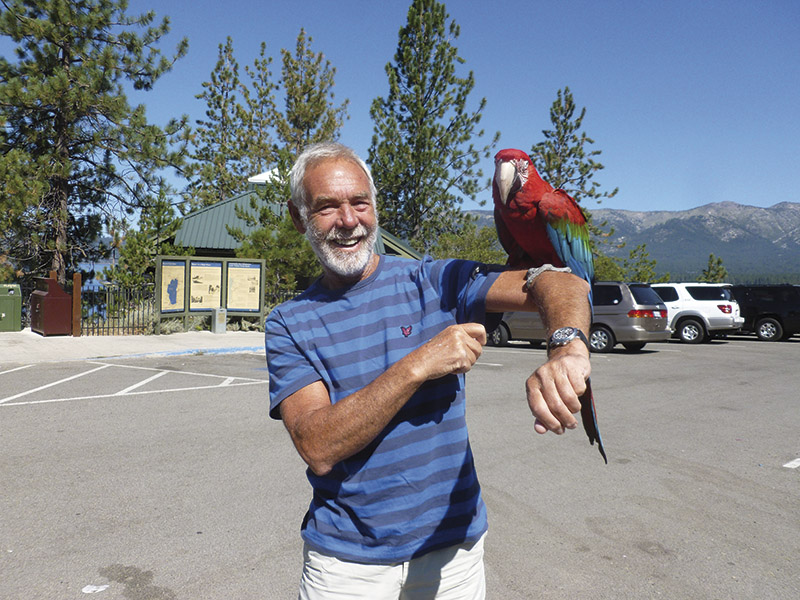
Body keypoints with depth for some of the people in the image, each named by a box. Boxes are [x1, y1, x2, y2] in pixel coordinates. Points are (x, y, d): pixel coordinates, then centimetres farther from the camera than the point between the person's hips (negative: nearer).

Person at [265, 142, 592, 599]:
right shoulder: (289, 325, -6)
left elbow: (560, 285, -17)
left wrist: (567, 348, -40)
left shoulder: (435, 282, -6)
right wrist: (418, 366, -27)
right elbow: (318, 449, -19)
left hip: (452, 543, 1)